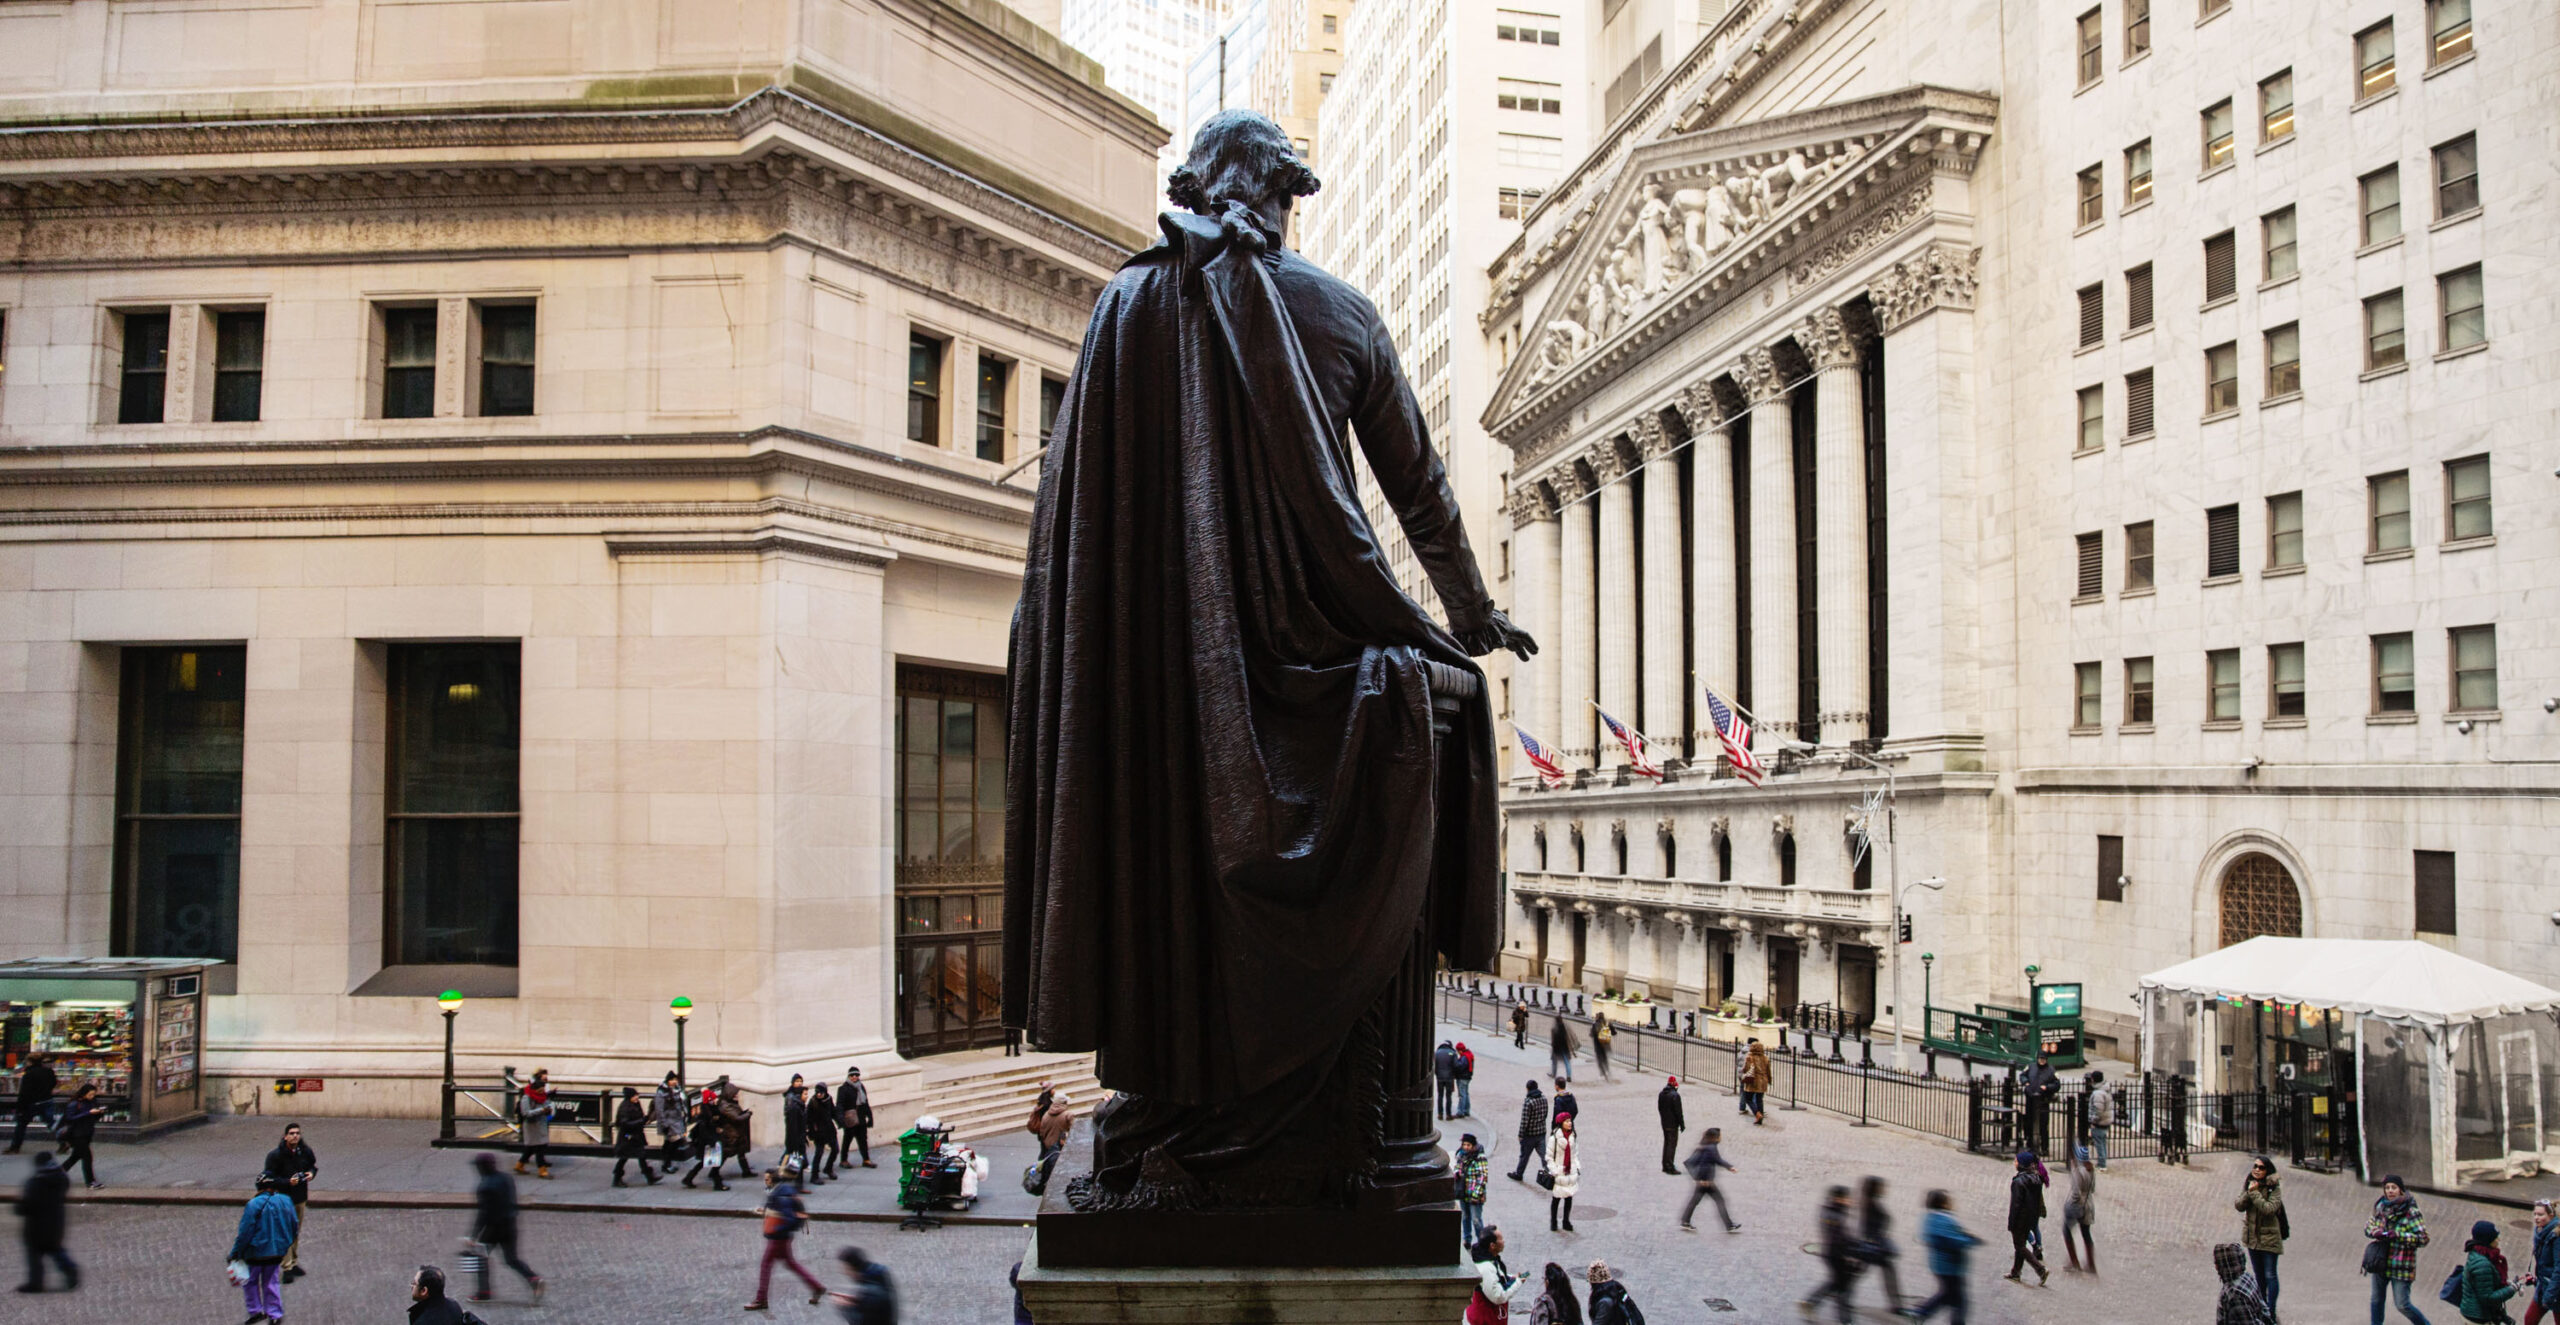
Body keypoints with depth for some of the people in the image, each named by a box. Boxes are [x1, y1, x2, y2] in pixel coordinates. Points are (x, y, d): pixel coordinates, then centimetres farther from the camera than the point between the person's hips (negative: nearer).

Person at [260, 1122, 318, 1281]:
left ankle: (294, 1263, 29)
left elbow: (313, 1164, 17)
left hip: (300, 1198, 5)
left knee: (296, 1232, 16)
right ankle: (287, 1267, -1)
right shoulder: (275, 1155, -15)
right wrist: (288, 1182, -27)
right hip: (284, 1198, -5)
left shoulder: (305, 1151, -1)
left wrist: (312, 1172, -6)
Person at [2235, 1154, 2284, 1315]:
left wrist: (2254, 1193, -22)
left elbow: (2269, 1208, -25)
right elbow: (2239, 1206, -5)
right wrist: (2249, 1192, -19)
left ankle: (2271, 1312, 2)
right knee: (2259, 1275, 17)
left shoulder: (2274, 1187, -13)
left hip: (2269, 1237, -6)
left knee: (2270, 1275, -3)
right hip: (2252, 1237, 6)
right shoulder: (2248, 1185, 4)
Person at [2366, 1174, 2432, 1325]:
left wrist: (2398, 1235, -22)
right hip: (2380, 1262, 6)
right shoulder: (2381, 1207, 5)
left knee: (2402, 1305, -1)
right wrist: (2377, 1233, -8)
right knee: (2376, 1300, 15)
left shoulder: (2411, 1212, -12)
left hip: (2401, 1265, -6)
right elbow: (2368, 1225, 14)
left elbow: (2423, 1239, -14)